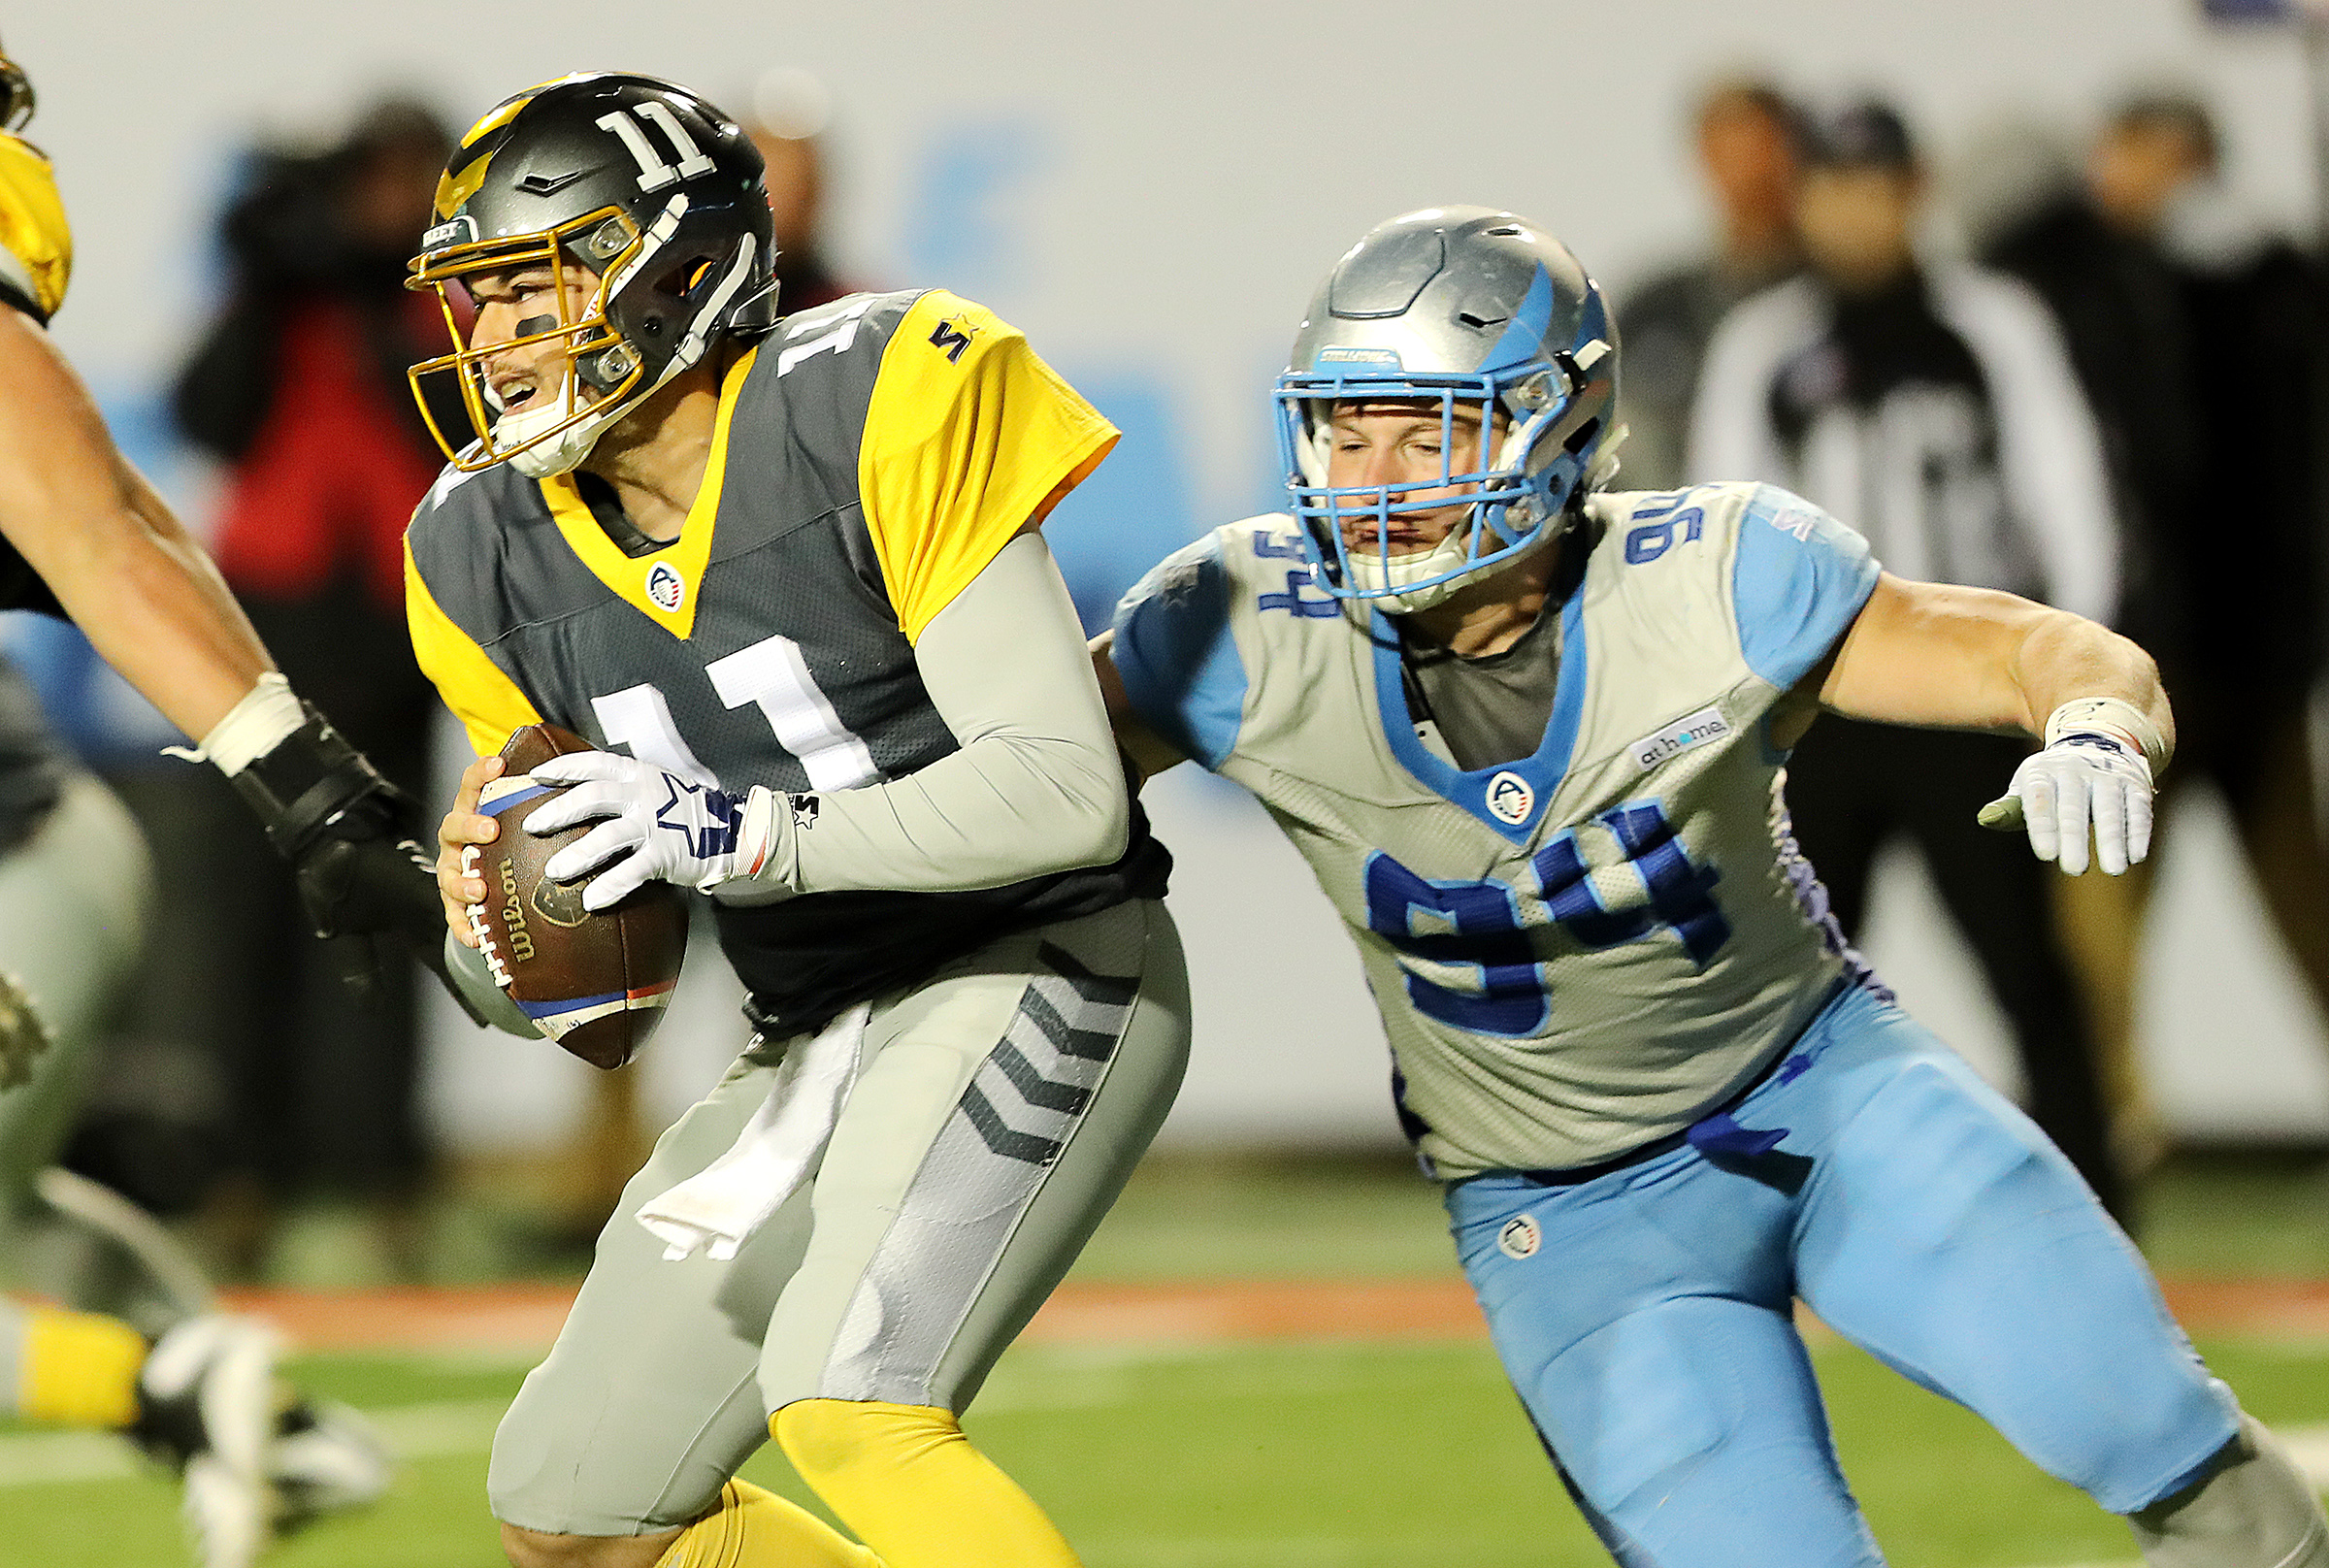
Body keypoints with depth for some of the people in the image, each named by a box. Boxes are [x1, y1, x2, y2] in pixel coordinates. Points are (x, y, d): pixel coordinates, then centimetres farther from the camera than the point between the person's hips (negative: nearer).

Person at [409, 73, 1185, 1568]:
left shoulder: (877, 408, -20)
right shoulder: (495, 548, 0)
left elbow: (1070, 798, -23)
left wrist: (748, 833, -30)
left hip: (1041, 967, -8)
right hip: (821, 1039, 8)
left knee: (850, 1409, -29)